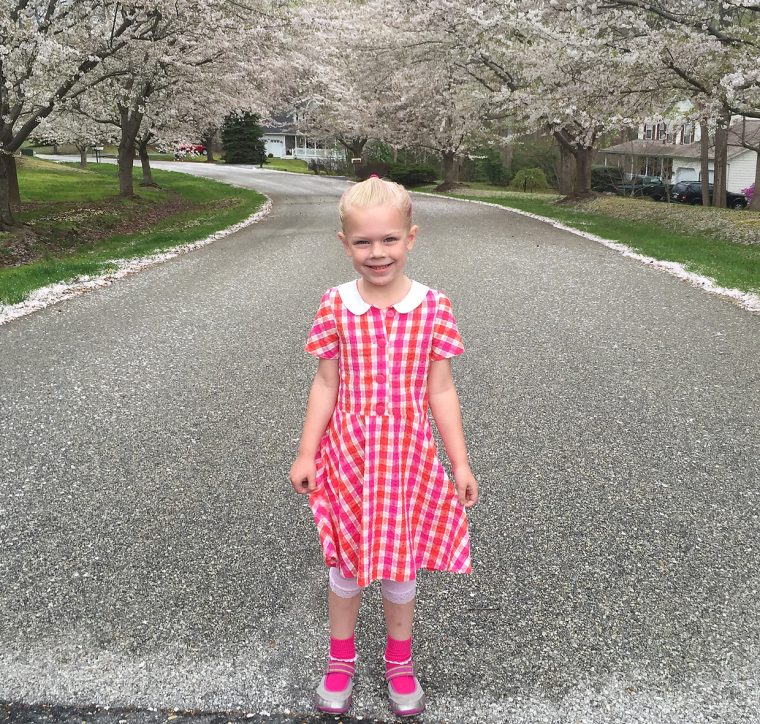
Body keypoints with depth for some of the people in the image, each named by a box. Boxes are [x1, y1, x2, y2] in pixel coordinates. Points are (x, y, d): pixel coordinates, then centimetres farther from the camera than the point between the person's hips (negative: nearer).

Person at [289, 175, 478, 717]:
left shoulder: (433, 307, -8)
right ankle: (341, 659, 39)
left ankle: (399, 660, 39)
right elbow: (326, 384, 0)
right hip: (348, 453, 0)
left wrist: (461, 463, -1)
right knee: (347, 559, 14)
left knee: (401, 559, 13)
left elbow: (440, 390, -2)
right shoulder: (337, 306, -7)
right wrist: (307, 453, -1)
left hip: (408, 453, 0)